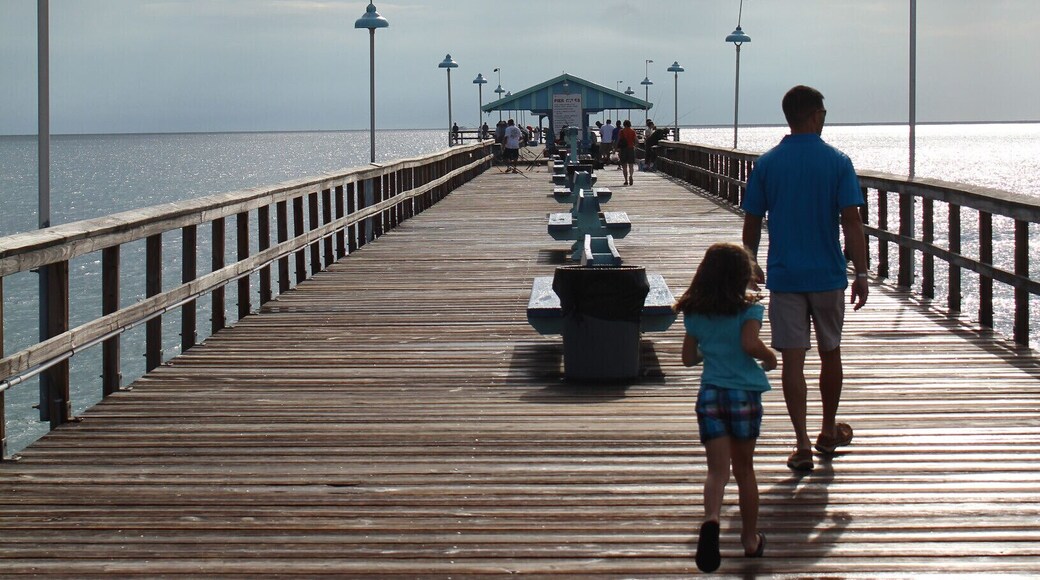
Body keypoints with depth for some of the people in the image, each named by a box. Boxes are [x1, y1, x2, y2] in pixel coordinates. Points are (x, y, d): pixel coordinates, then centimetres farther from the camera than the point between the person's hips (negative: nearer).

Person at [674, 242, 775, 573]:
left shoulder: (695, 314, 6)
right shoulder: (749, 310, -7)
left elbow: (689, 357, 11)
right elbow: (750, 344, -23)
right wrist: (770, 358, -3)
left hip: (710, 394, 2)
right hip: (745, 394, -2)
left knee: (718, 469, -3)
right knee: (744, 468, 13)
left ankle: (711, 519, -32)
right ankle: (750, 539, 21)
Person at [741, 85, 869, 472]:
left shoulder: (766, 164, -1)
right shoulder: (838, 163, -6)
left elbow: (752, 223, 3)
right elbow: (851, 223, -10)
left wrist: (751, 266, 17)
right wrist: (861, 273, -5)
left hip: (784, 277, 0)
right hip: (828, 276, 0)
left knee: (792, 360, 0)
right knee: (830, 353, 17)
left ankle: (802, 444, -6)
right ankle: (829, 432, 31)